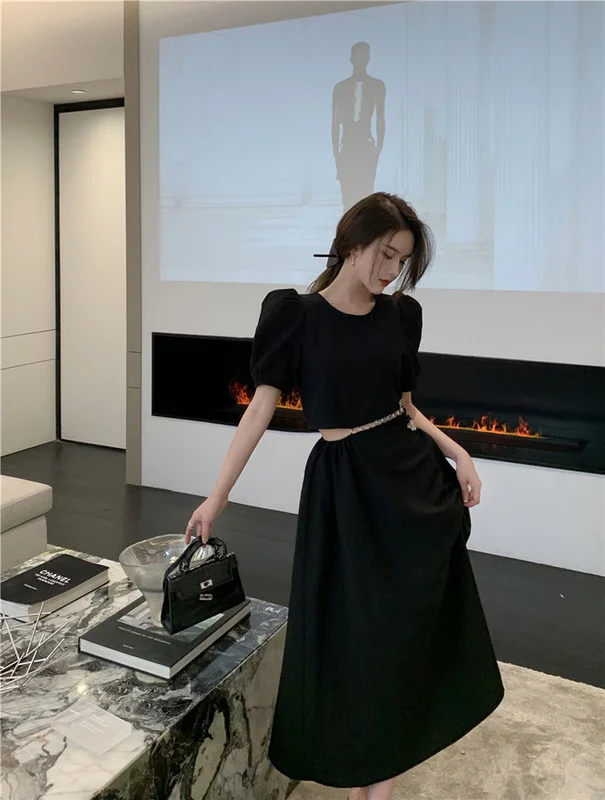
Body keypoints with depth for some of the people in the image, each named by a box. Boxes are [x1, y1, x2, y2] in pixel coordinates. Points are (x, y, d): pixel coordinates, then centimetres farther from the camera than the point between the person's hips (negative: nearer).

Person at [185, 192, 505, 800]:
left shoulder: (401, 315, 4)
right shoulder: (296, 314, -8)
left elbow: (405, 406, 12)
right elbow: (261, 409, -7)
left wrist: (453, 449, -5)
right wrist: (216, 498, -7)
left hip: (414, 475, 5)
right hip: (345, 484, -5)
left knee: (422, 622, 13)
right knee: (359, 630, 6)